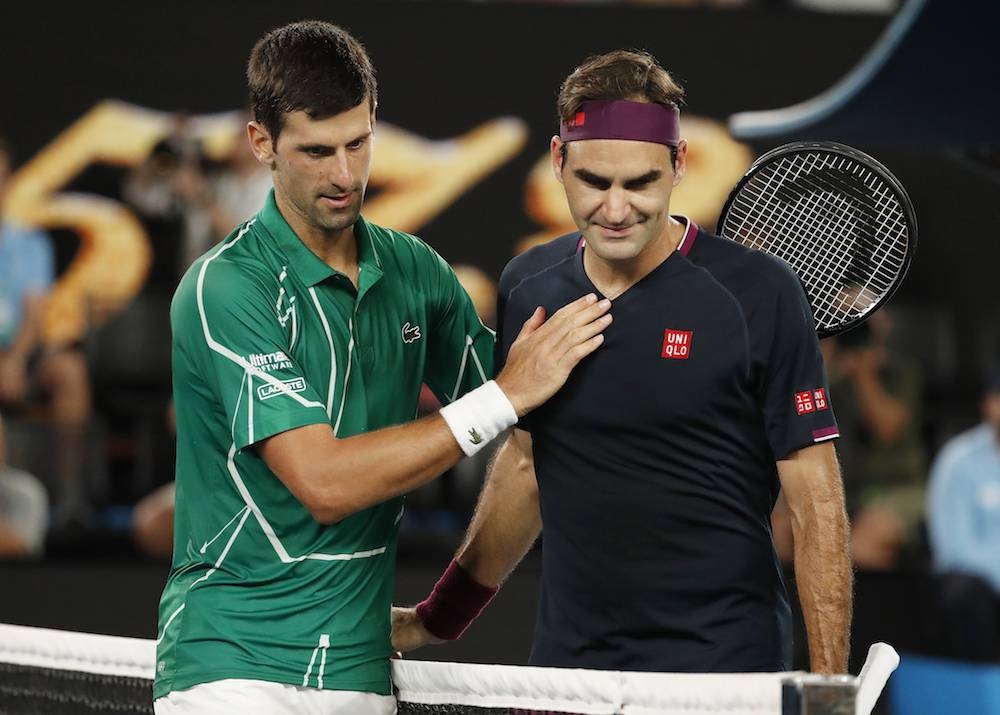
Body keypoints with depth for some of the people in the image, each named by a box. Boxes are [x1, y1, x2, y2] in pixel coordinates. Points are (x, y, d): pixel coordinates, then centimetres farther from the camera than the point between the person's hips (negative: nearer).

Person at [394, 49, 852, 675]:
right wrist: (436, 621, 22)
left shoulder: (759, 294, -10)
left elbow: (816, 506, -8)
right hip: (565, 663, 4)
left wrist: (830, 692, -14)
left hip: (722, 671, -4)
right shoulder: (527, 288, 5)